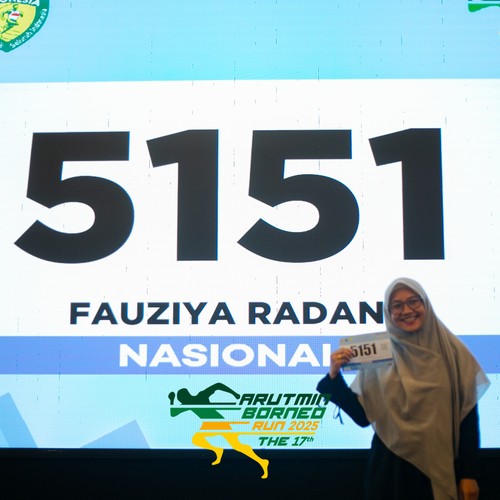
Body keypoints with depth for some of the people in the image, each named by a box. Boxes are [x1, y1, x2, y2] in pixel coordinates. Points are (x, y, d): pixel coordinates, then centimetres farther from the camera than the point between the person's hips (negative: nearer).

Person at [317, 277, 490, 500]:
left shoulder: (451, 350, -4)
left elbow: (468, 415, -1)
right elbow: (363, 415, 0)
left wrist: (469, 474, -2)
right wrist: (334, 376, -11)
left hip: (441, 467, 0)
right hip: (389, 467, 1)